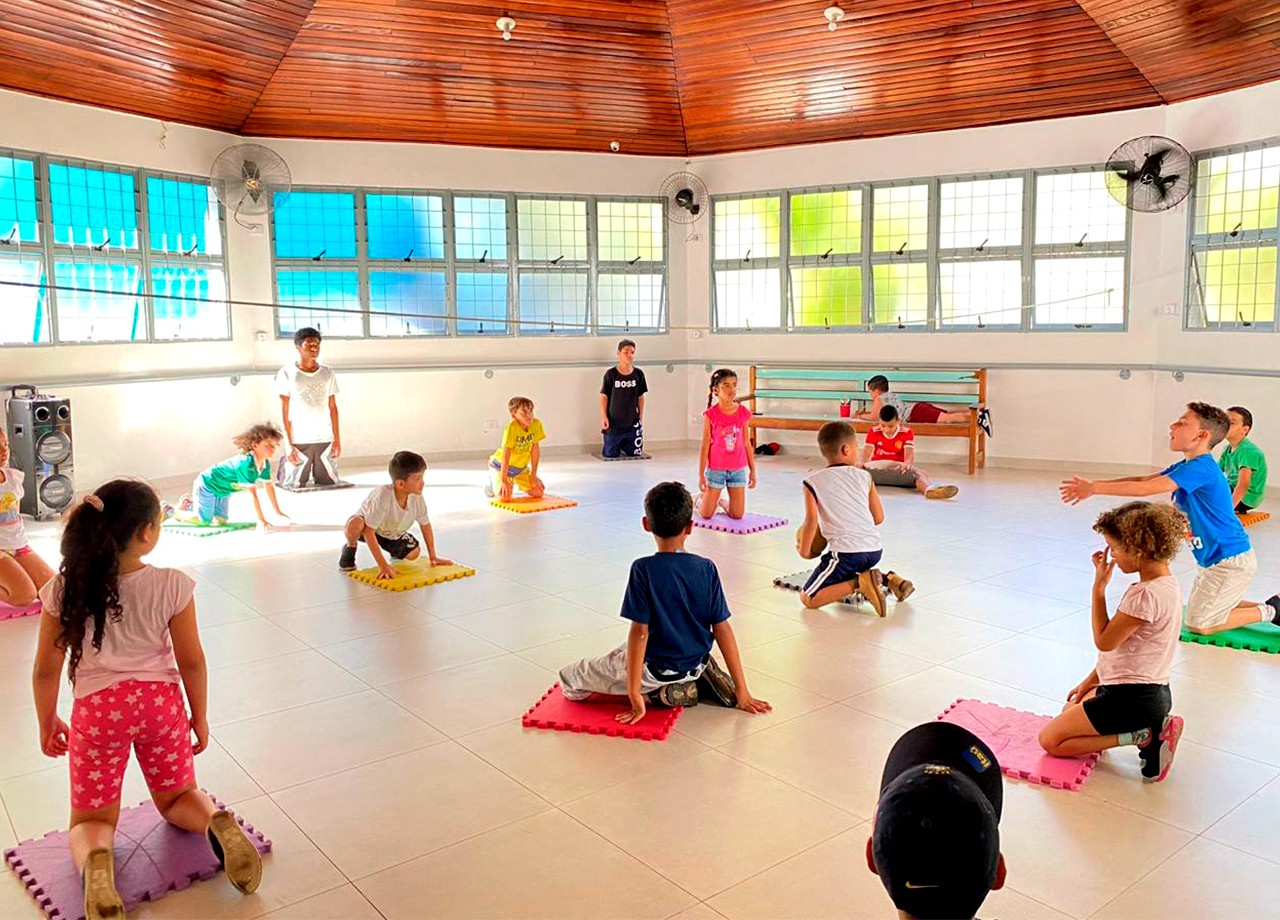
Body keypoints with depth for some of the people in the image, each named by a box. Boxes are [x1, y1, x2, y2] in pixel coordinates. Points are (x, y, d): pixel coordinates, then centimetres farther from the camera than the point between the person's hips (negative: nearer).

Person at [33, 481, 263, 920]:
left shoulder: (64, 589, -12)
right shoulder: (171, 585, -15)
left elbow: (46, 669, -3)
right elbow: (191, 661, -7)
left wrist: (47, 724, 15)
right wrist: (200, 717, 8)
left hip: (97, 707, 0)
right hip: (160, 701, 0)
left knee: (91, 821, 18)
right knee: (177, 797, 23)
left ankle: (94, 859, -20)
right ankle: (217, 822, -13)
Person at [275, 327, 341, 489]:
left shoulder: (327, 372, 8)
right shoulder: (287, 373, -1)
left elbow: (332, 407, 10)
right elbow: (285, 412, -2)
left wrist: (337, 439, 6)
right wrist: (289, 445, -7)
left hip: (325, 439, 3)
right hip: (299, 441, -3)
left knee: (329, 483, 2)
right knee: (295, 485, -1)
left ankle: (311, 474, 30)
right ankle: (284, 466, 28)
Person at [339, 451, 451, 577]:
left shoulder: (417, 499, -24)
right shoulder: (382, 497, -39)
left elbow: (425, 525, -5)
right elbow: (369, 532, -36)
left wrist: (432, 557, -2)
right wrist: (383, 565, -39)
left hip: (392, 533, 5)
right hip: (366, 524, -5)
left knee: (414, 552, -15)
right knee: (354, 525, -38)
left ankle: (395, 553, 21)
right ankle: (350, 548, -3)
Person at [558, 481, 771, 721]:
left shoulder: (643, 569, -20)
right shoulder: (707, 569, -9)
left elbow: (639, 632, -21)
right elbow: (722, 629, -7)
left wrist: (635, 697, -15)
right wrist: (741, 691, -1)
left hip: (656, 670, -6)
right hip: (696, 663, 6)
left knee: (569, 682, 8)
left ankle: (662, 695, -3)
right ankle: (702, 680, 10)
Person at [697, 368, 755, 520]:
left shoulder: (743, 413, -1)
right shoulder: (711, 414, -10)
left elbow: (746, 444, 6)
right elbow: (705, 445, -7)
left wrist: (752, 470, 8)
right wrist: (701, 474, -7)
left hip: (738, 469, 3)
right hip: (716, 469, -3)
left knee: (737, 515, 4)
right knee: (706, 515, 5)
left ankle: (721, 502, 36)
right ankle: (700, 498, 39)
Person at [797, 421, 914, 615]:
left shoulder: (813, 481, 1)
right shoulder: (864, 477, 11)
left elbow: (812, 521, -9)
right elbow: (879, 518, 12)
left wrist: (804, 550, 5)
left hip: (846, 552, -5)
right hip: (875, 549, 6)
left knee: (808, 599, -1)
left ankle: (860, 582, -17)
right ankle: (887, 578, 13)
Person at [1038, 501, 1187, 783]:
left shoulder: (1146, 594, -26)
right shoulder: (1167, 584, 6)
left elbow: (1104, 641, -18)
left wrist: (1099, 586, -14)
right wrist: (1090, 682, 15)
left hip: (1132, 699, -10)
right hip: (1154, 692, 10)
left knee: (1050, 740, -1)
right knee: (1071, 709, 29)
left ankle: (1143, 737, -6)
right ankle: (1153, 727, 10)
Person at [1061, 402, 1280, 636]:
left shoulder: (1200, 468, -25)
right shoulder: (1187, 466, 6)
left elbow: (1144, 489, -32)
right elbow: (1143, 479, 1)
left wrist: (1094, 488, -29)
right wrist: (1092, 485, -10)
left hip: (1230, 561, -10)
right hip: (1212, 558, 10)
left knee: (1198, 624, -1)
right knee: (1205, 609, 24)